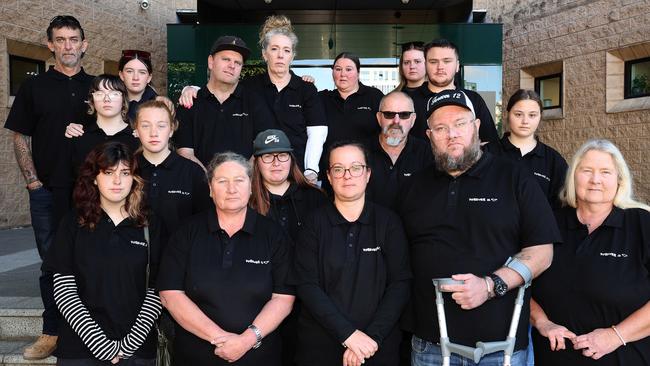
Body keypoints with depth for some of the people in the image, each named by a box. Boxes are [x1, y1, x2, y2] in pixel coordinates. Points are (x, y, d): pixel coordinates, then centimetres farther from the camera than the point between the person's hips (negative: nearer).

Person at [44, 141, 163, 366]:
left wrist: (130, 343, -11)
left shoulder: (150, 228, 1)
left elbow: (155, 291, -1)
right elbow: (63, 290, -4)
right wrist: (99, 343, -12)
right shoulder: (73, 224, 0)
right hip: (80, 347, 0)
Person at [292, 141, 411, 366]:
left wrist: (372, 338, -17)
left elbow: (400, 284, -6)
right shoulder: (314, 224, -1)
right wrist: (348, 333, -18)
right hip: (320, 347, 0)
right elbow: (306, 286, -9)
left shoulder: (388, 222, 0)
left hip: (378, 348, 1)